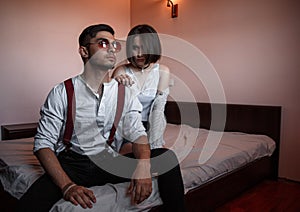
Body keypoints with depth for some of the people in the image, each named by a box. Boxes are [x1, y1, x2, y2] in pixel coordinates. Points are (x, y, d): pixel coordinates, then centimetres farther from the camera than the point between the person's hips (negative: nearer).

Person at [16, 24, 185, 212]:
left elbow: (137, 134, 0)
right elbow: (43, 143, -6)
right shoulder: (62, 93, -3)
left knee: (167, 156, -14)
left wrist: (143, 166, -22)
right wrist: (67, 186, -21)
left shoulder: (124, 93, 6)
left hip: (111, 163, 3)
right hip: (72, 164, -2)